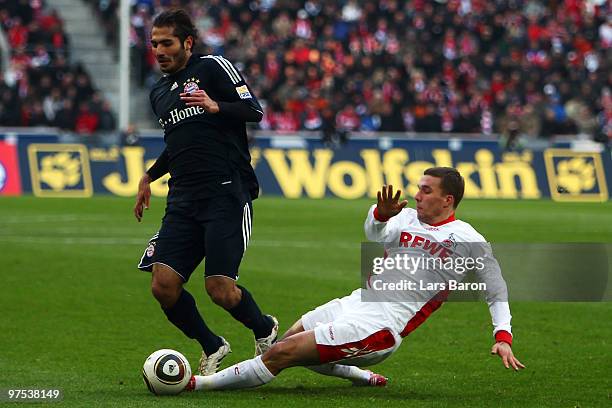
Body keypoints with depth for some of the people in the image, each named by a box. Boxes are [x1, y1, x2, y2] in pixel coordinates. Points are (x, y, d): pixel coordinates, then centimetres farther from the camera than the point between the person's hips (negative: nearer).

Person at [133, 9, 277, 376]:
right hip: (183, 199, 7)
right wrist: (149, 177, 27)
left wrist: (215, 107, -23)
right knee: (163, 285, -9)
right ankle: (212, 348, 14)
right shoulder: (159, 92, 23)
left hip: (227, 193, -7)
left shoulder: (212, 67, 1)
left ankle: (265, 330, 18)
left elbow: (254, 111, -7)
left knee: (221, 289, -15)